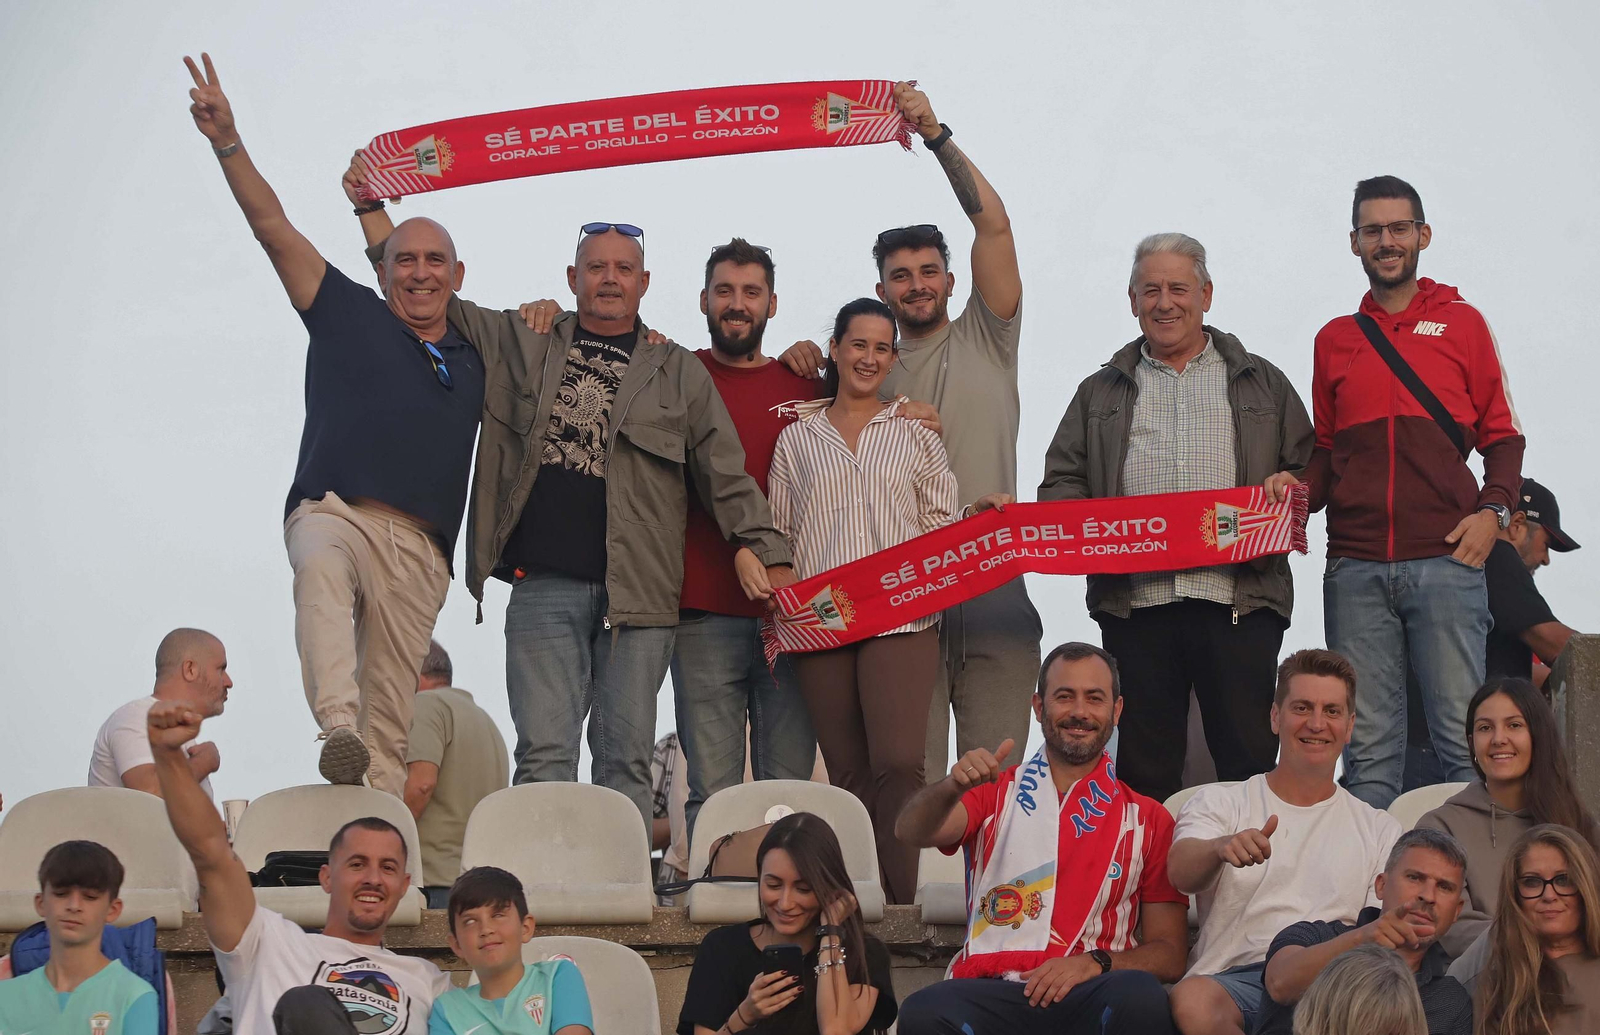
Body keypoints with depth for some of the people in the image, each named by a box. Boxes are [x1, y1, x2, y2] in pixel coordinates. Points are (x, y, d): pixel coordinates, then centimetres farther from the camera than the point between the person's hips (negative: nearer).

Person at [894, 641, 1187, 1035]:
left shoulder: (1149, 820, 19)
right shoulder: (996, 793, 21)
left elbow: (1169, 954, 13)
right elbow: (913, 832, 0)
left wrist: (1096, 963, -8)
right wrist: (953, 786, -23)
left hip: (1090, 995, 0)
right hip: (992, 987, 0)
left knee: (1140, 998, -37)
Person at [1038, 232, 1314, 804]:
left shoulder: (1262, 385, 17)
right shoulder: (1101, 393, 19)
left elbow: (1310, 470, 15)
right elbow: (1060, 483, 13)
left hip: (1238, 600, -1)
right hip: (1135, 602, 1)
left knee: (1249, 759, -2)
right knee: (1143, 768, 3)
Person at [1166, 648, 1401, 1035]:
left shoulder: (1380, 829, 25)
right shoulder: (1218, 804, 19)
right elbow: (1181, 873, -3)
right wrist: (1221, 848, -29)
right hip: (1237, 973, 0)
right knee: (1192, 1001, -39)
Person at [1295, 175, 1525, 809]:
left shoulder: (1461, 322, 11)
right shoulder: (1334, 340, 17)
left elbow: (1502, 435, 11)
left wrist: (1494, 510, -5)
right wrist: (1299, 495, 0)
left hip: (1445, 561, -2)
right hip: (1356, 567, 2)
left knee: (1464, 736, -6)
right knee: (1368, 744, 1)